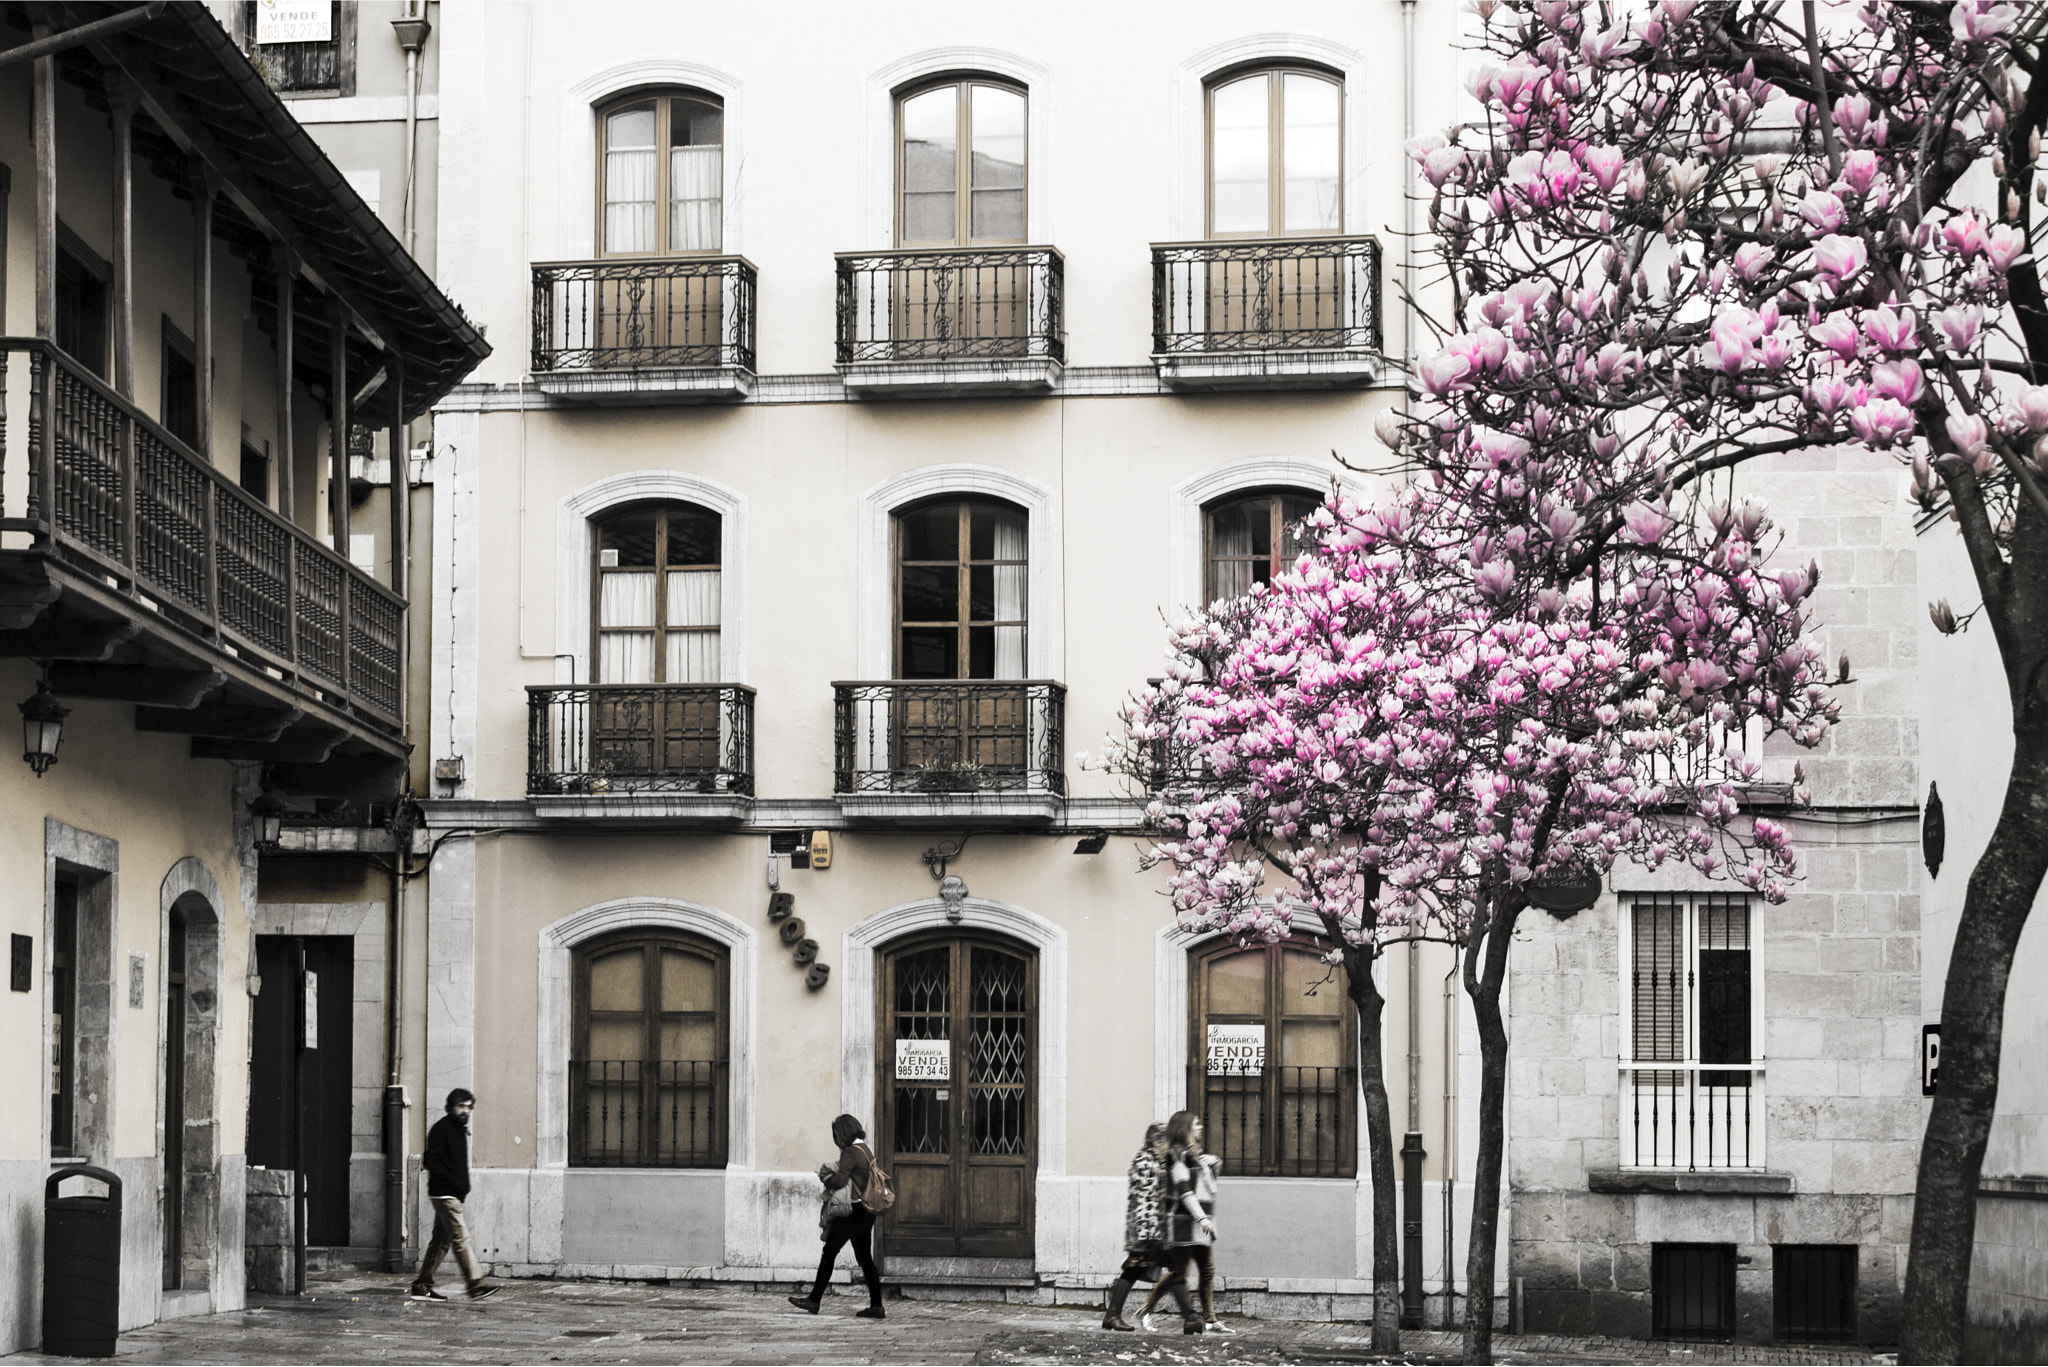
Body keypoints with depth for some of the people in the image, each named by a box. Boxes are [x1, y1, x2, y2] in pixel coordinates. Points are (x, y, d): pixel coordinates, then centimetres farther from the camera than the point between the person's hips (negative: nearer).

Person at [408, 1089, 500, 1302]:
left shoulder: (460, 1130, 18)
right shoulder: (441, 1129, -10)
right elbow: (433, 1163, -16)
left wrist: (463, 1187, 12)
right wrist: (456, 1184, -20)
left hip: (454, 1194, 9)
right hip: (444, 1193, -9)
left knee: (442, 1240, 10)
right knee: (461, 1237, -13)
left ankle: (421, 1286, 15)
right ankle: (476, 1285, -17)